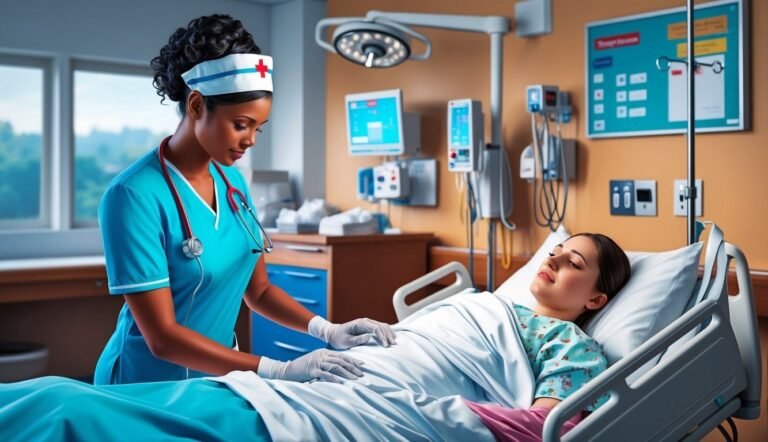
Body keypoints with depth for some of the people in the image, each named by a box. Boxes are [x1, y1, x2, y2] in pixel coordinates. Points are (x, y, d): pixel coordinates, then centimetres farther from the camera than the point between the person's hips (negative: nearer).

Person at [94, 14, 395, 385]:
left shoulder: (232, 181, -1)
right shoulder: (135, 195, -22)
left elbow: (258, 291, 6)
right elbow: (162, 337, -24)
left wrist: (327, 330, -9)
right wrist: (280, 371, -28)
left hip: (216, 375, 6)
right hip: (149, 385, -6)